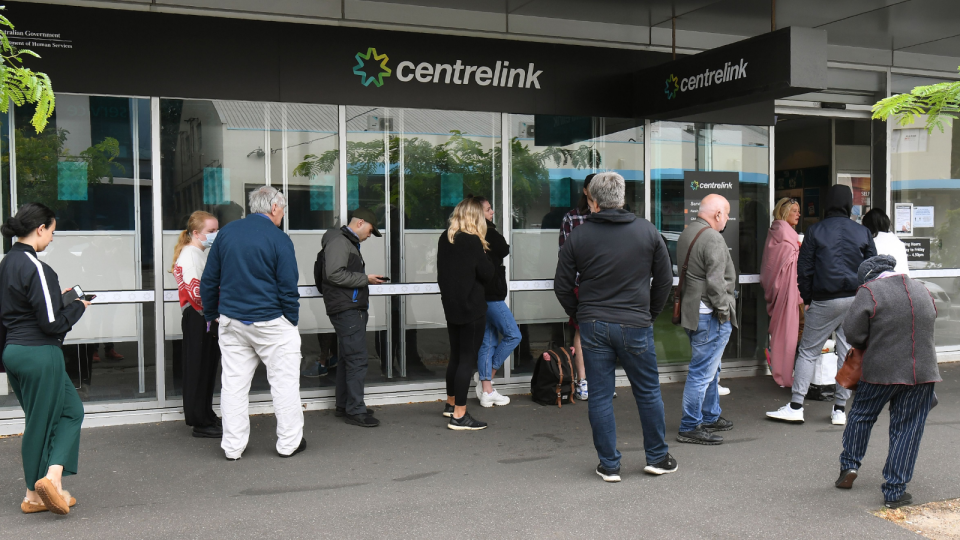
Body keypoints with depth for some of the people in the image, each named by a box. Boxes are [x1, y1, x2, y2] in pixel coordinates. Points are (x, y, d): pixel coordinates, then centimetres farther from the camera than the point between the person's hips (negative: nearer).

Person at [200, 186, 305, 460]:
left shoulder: (227, 232, 5)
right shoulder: (279, 239, -10)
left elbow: (208, 280, 9)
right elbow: (288, 288, -11)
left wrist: (211, 314, 19)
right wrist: (292, 321, 1)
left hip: (232, 322, 5)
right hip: (271, 324, -5)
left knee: (233, 384, 10)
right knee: (284, 382, 7)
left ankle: (233, 447, 15)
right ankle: (289, 442, 14)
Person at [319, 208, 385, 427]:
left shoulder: (349, 242, 22)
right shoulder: (339, 241, -12)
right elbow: (334, 273, -23)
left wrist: (366, 279, 9)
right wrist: (365, 279, -17)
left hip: (352, 308, 11)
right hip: (347, 310, -11)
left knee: (347, 359, 15)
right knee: (357, 360, -10)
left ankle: (344, 406, 23)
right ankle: (355, 411, -7)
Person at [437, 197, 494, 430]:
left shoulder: (444, 239, 5)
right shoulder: (472, 241, -16)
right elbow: (487, 274, -13)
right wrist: (484, 252, 3)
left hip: (451, 306, 8)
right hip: (472, 308, -8)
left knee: (456, 354, 20)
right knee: (467, 358, -3)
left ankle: (451, 403, 35)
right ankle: (459, 415, -2)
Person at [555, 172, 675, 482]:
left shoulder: (578, 236, -2)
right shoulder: (647, 231, 0)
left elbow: (562, 286, 2)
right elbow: (665, 279, 7)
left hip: (593, 327, 0)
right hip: (635, 326, 0)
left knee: (600, 396, 8)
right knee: (648, 392, 14)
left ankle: (609, 465, 13)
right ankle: (657, 458, 25)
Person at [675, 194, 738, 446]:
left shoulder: (686, 233, 13)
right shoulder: (712, 239, -19)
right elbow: (715, 282, -24)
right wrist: (724, 310, -12)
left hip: (691, 310, 11)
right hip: (709, 315, -11)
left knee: (710, 368, 22)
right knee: (702, 372, -4)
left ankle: (711, 417, 33)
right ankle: (689, 427, 1)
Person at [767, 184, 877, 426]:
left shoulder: (815, 231, -2)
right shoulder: (863, 232, 4)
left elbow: (804, 268, -1)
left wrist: (807, 299, 9)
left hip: (824, 301, -2)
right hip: (855, 300, 2)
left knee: (808, 351, 3)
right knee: (848, 352, 8)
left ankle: (796, 406, 0)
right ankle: (840, 409, 12)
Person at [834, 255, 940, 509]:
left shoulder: (869, 292, -8)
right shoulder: (923, 291, 10)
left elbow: (852, 333, -10)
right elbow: (927, 328, 18)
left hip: (881, 371, -4)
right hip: (923, 371, 4)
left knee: (861, 415, 19)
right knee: (908, 429, 7)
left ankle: (849, 466, 25)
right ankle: (895, 492, 9)